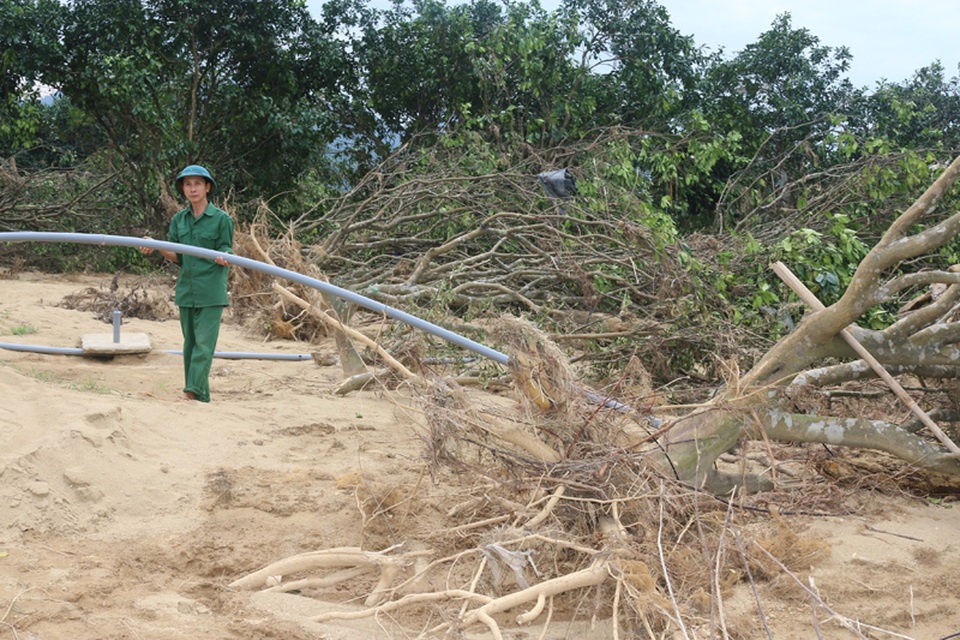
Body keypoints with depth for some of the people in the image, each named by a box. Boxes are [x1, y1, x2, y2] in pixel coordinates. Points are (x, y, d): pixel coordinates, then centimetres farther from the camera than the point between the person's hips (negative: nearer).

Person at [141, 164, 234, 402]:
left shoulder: (221, 219, -4)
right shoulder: (179, 220, 10)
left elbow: (226, 251, -3)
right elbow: (177, 257, 8)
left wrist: (223, 258, -27)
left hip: (211, 291, -6)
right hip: (186, 291, 6)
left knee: (204, 343, -11)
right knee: (190, 343, 9)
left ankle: (192, 391, -15)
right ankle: (201, 397, 15)